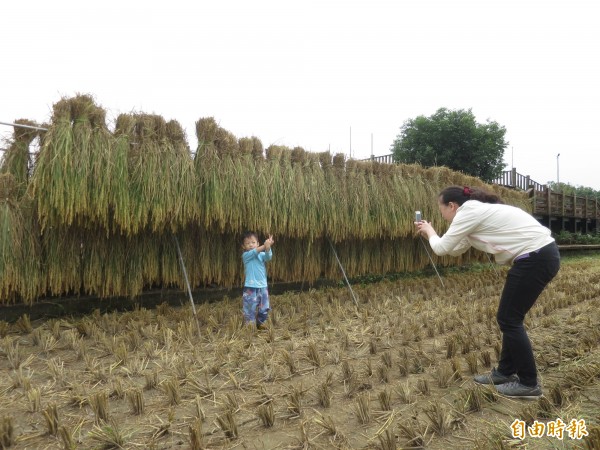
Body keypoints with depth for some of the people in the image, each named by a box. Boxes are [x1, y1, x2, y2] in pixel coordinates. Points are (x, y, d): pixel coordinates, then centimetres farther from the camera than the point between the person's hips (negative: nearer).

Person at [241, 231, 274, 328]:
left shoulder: (262, 254, 4)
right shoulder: (245, 255, -5)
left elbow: (268, 256, -18)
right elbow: (254, 252, -24)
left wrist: (268, 247, -39)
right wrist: (264, 245, -38)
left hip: (263, 286, 4)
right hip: (250, 287, -4)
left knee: (264, 308, 15)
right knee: (249, 308, -1)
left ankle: (260, 324, 33)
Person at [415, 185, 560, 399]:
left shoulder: (468, 212, -12)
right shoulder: (476, 211, 17)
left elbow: (442, 248, -8)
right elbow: (456, 249, 25)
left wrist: (430, 232, 12)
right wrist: (429, 233, 22)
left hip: (536, 258, -10)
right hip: (542, 255, 10)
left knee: (509, 320, -1)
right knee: (508, 318, 15)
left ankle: (528, 384, 10)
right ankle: (504, 372, 27)